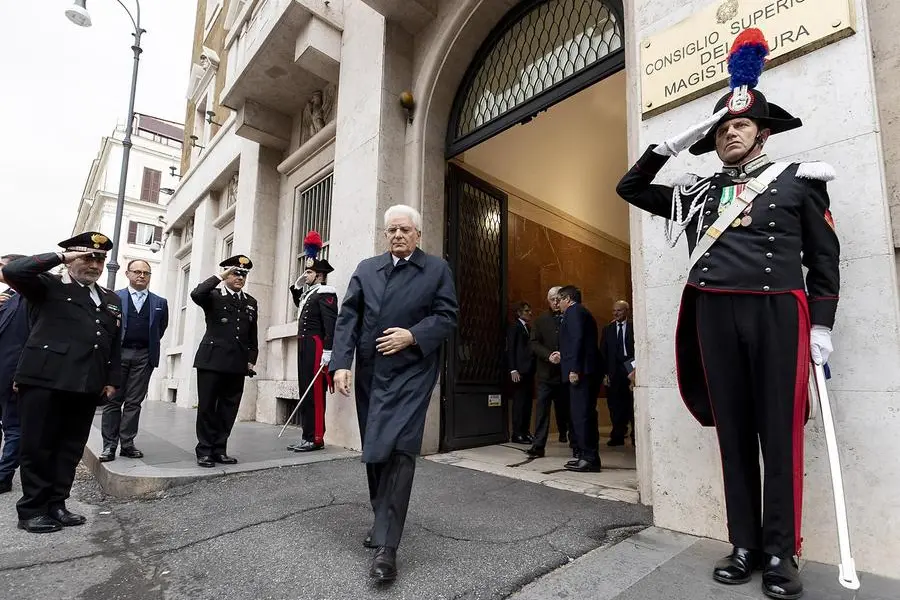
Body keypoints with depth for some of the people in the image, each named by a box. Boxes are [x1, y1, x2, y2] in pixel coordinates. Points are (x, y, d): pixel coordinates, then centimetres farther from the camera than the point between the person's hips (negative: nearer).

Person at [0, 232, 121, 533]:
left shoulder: (111, 299, 17)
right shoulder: (48, 286, 4)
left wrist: (112, 379, 12)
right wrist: (60, 255, -12)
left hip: (86, 386, 5)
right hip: (45, 381, -5)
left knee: (70, 449, 10)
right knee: (37, 447, 5)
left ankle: (56, 505, 22)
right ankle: (31, 510, 18)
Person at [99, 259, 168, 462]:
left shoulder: (160, 303, 10)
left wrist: (150, 345, 9)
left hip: (144, 356, 2)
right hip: (118, 353, -1)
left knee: (134, 402, 5)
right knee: (113, 400, 2)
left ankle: (127, 443, 12)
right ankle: (109, 445, 9)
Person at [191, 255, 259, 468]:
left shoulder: (251, 302, 15)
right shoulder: (213, 297, 4)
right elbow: (196, 294, -20)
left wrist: (251, 360, 11)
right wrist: (219, 277, -13)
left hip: (237, 364, 4)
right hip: (212, 361, -4)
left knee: (229, 408, 7)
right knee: (207, 407, 2)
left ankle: (219, 450, 16)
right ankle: (205, 451, 11)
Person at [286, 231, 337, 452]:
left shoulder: (325, 293, -10)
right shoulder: (309, 293, 18)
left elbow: (331, 324, -19)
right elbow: (299, 304, 40)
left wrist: (327, 352, -26)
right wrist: (296, 286, 24)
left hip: (315, 347, -10)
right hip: (304, 346, 10)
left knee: (315, 392, -7)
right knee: (305, 391, 12)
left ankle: (315, 438, -1)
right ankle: (307, 436, 20)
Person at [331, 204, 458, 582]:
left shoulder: (437, 269, 4)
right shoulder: (366, 269, 11)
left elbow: (448, 316, -2)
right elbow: (347, 318, 2)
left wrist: (412, 335, -17)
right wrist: (341, 363, -10)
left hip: (411, 374, -4)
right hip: (369, 373, 4)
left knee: (398, 451, -11)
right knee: (374, 451, 14)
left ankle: (386, 545, -3)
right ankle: (383, 520, 35)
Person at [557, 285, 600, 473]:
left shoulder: (573, 311, -4)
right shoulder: (584, 313, 24)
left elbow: (577, 340, -16)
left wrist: (574, 369, -21)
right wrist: (564, 356, 29)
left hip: (580, 371, -10)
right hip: (588, 371, 10)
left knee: (581, 415, -8)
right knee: (586, 414, 12)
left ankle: (589, 458, -5)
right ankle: (587, 456, 18)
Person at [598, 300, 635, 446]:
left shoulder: (634, 328, 3)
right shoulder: (607, 330, 12)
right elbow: (603, 353, 8)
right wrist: (605, 373, 0)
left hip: (631, 370, -2)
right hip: (614, 372, 3)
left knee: (633, 405, -1)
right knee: (615, 406, 4)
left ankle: (635, 437, 11)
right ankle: (618, 436, 13)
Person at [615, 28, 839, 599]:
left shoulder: (799, 180, 10)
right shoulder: (698, 192, 17)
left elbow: (825, 257, 7)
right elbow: (631, 188, 21)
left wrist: (822, 326, -3)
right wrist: (673, 144, 12)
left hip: (778, 312, -2)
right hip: (714, 316, 3)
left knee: (780, 432, 1)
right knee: (733, 431, 6)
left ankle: (781, 552, 15)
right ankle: (745, 544, 18)